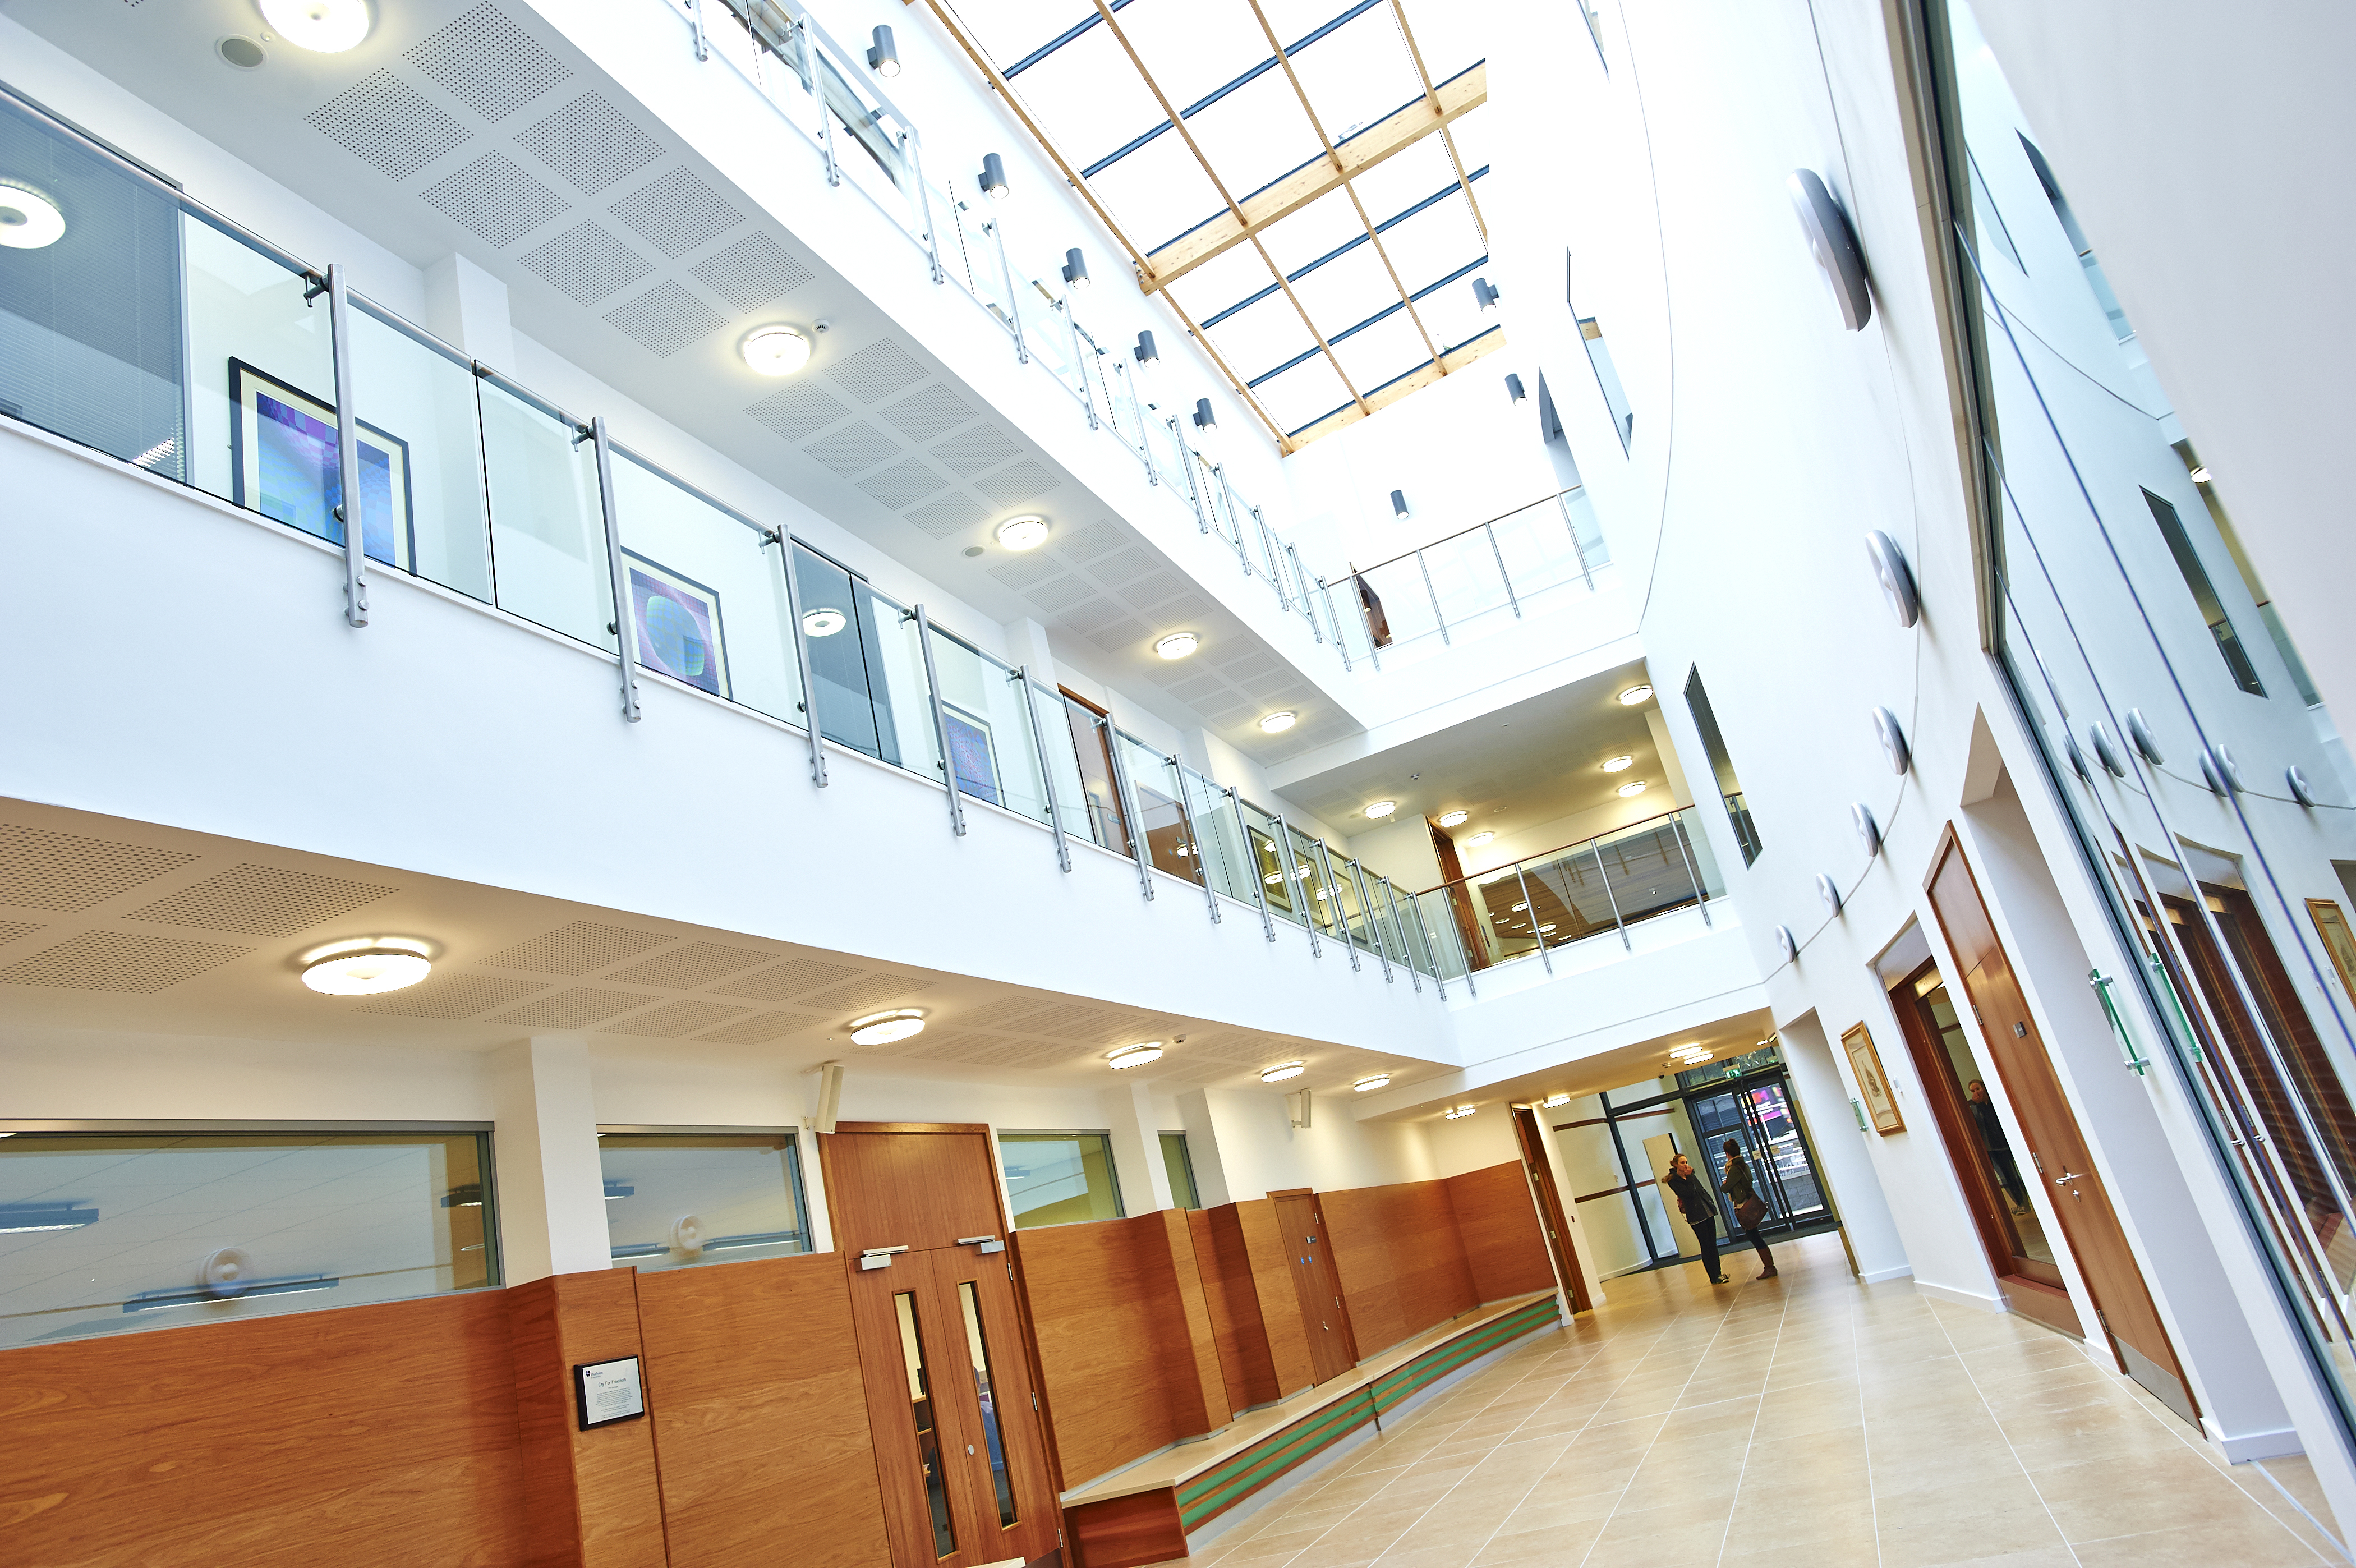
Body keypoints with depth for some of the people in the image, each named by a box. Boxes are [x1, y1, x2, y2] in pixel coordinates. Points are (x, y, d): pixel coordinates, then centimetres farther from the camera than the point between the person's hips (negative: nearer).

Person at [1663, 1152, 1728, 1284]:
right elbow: (1689, 1194, -20)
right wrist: (1689, 1177, -15)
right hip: (1696, 1216, -7)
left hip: (1708, 1212, 7)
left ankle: (1718, 1274, 16)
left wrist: (1712, 1204, 11)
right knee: (1706, 1247, -4)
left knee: (1713, 1245, 9)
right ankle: (1714, 1278, 2)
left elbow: (1703, 1190, 19)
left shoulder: (1691, 1176, 12)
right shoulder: (1673, 1181, -10)